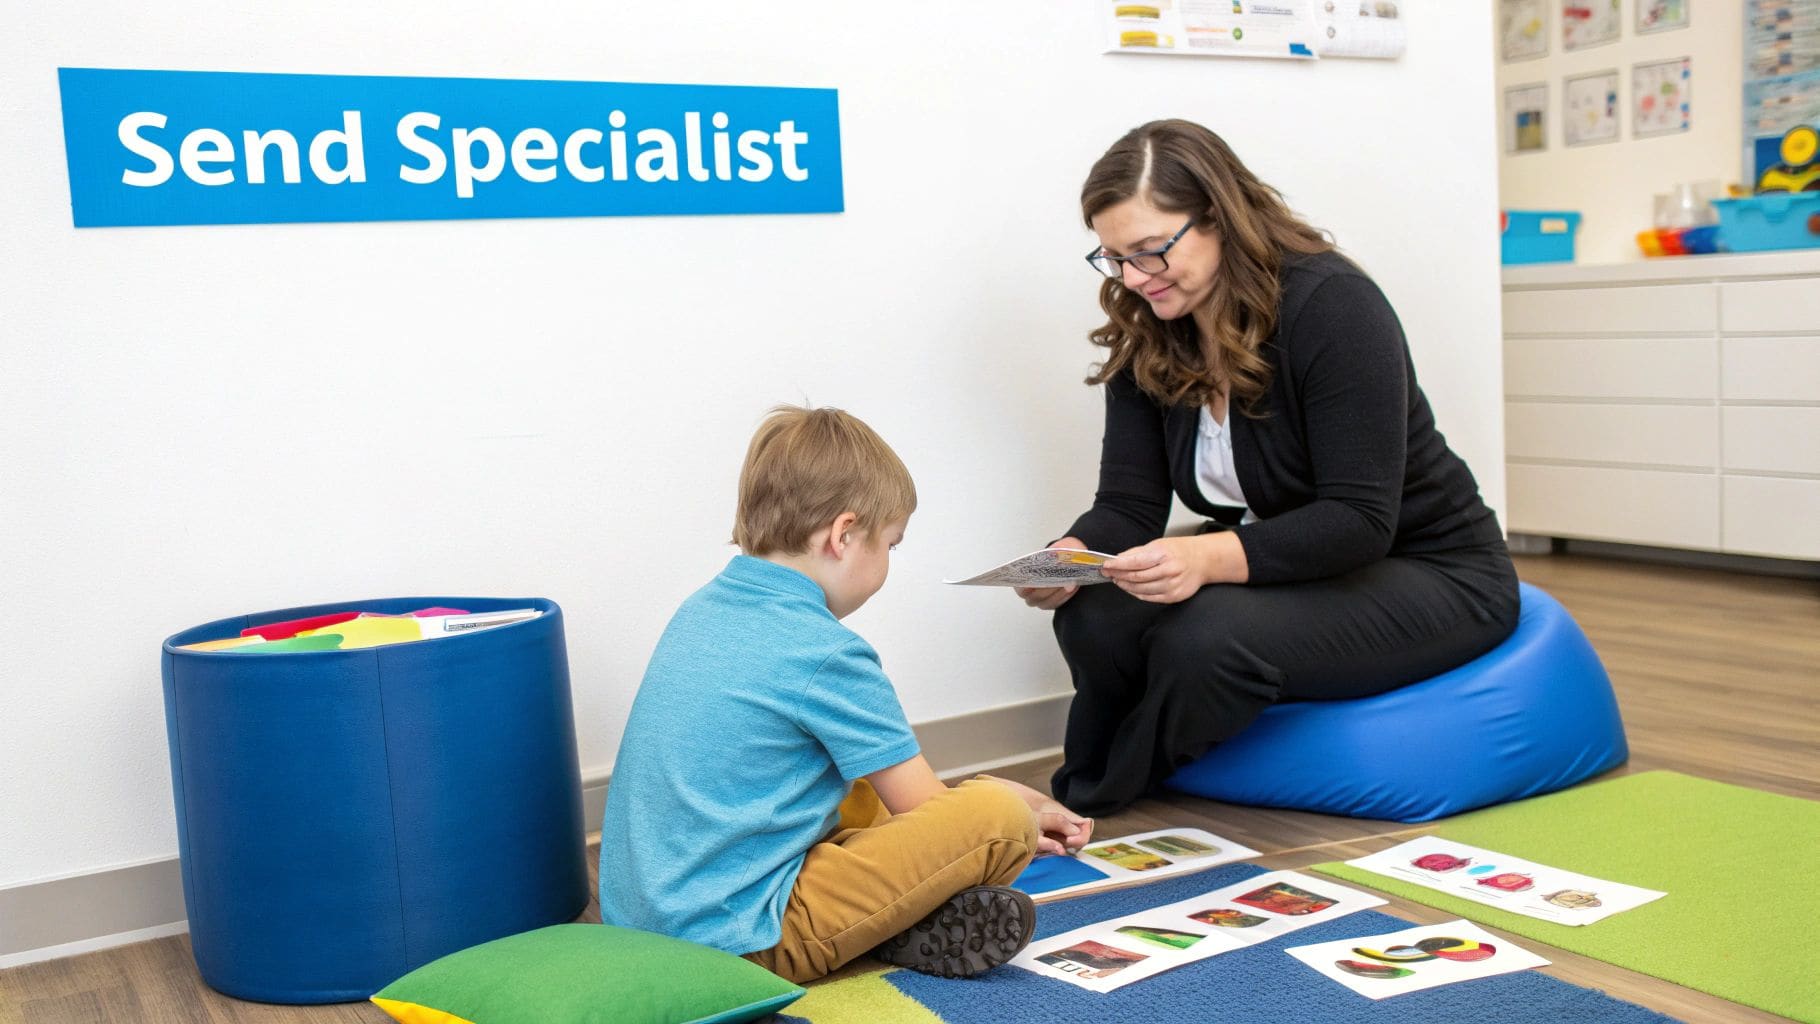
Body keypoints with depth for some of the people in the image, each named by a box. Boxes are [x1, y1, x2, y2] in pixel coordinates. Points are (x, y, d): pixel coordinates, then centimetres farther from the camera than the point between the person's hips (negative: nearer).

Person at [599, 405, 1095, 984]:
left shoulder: (704, 609, 10)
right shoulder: (824, 652, -17)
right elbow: (925, 811, -6)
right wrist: (1016, 821, 14)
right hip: (739, 935, -9)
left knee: (866, 793, 28)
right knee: (1000, 814, -15)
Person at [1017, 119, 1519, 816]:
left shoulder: (1332, 305, -22)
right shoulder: (1144, 339, -2)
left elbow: (1361, 521, -27)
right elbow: (1128, 505, -5)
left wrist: (1213, 558, -42)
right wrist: (1070, 557, -28)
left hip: (1428, 572, -6)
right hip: (1281, 567, 6)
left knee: (1207, 638, -33)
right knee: (1095, 614, -24)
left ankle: (1096, 813, -6)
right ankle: (1074, 811, 0)